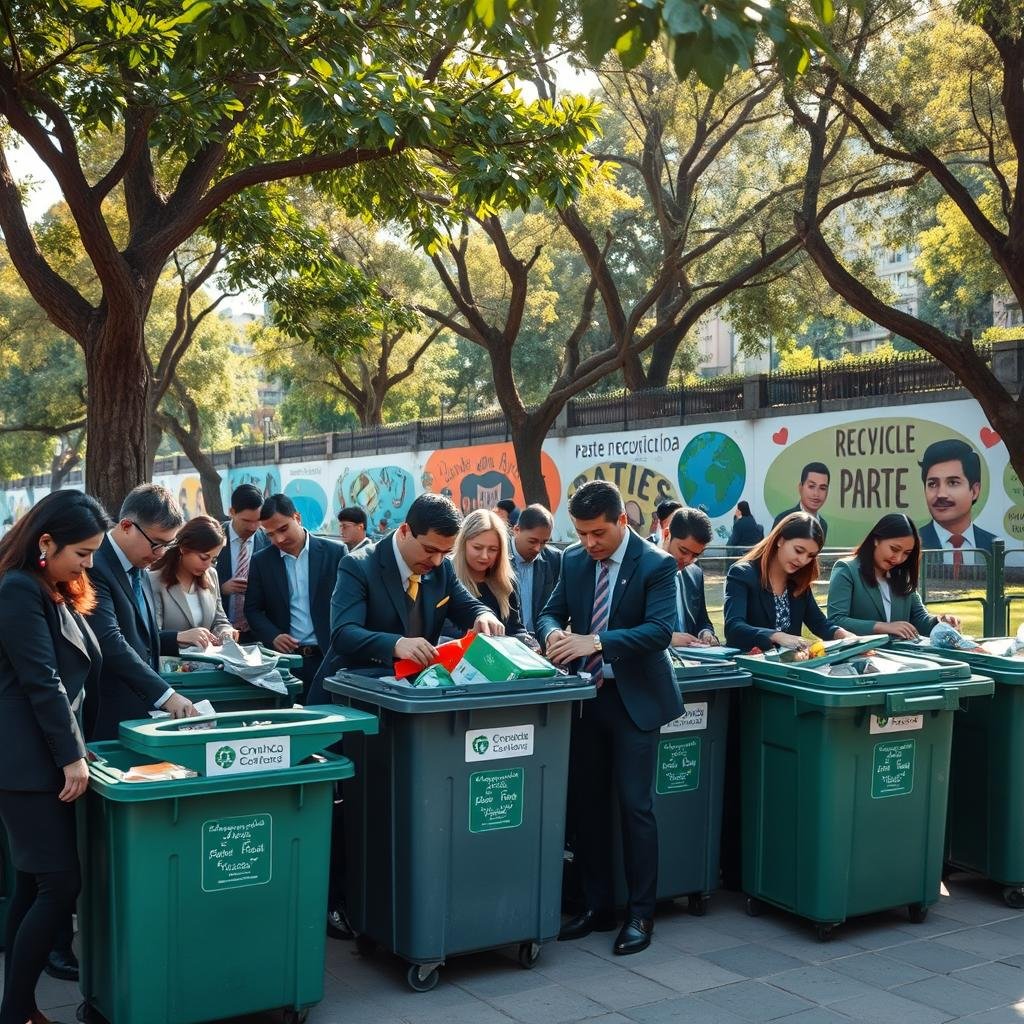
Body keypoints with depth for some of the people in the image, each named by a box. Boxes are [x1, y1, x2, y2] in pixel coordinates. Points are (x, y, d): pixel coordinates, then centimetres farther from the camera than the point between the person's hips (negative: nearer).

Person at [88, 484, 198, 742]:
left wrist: (179, 640, 6)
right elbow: (110, 643, -25)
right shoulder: (94, 568, -16)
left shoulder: (139, 571, 14)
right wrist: (166, 694, -27)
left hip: (144, 710, 9)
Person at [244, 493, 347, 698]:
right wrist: (273, 636, -9)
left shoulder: (335, 552, 1)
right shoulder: (261, 561, 6)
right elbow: (253, 609, 10)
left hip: (330, 657, -1)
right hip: (286, 657, 1)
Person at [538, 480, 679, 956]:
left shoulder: (656, 564, -13)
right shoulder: (573, 560, 4)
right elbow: (551, 611, 10)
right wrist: (554, 632, -15)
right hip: (585, 696, 6)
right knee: (585, 804, 11)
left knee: (634, 805, -1)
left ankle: (640, 914, 12)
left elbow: (660, 630, -23)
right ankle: (597, 907, 24)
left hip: (634, 698, -5)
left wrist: (596, 642, -33)